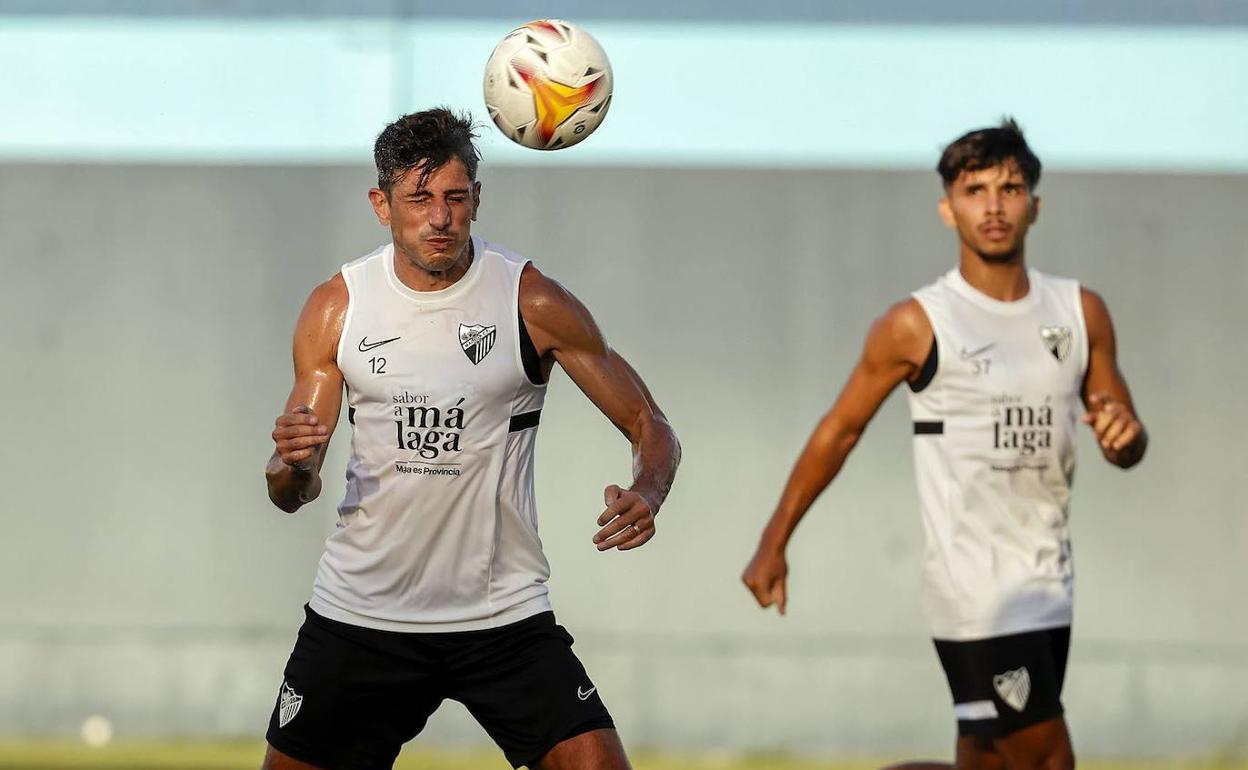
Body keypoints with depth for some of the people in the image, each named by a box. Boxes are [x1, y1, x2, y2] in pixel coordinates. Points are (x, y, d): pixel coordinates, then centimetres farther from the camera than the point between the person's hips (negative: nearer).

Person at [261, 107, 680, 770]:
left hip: (503, 613, -2)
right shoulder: (336, 307, -1)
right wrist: (292, 466, -22)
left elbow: (649, 427, -2)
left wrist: (646, 494, -24)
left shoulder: (533, 304, -7)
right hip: (358, 613, 2)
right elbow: (290, 494, 2)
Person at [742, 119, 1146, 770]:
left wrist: (1123, 435, -11)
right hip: (972, 590, -6)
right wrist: (774, 544, 3)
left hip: (1048, 587, 6)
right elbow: (839, 432, 1)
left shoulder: (1081, 313, 8)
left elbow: (1129, 448, 14)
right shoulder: (918, 326, -7)